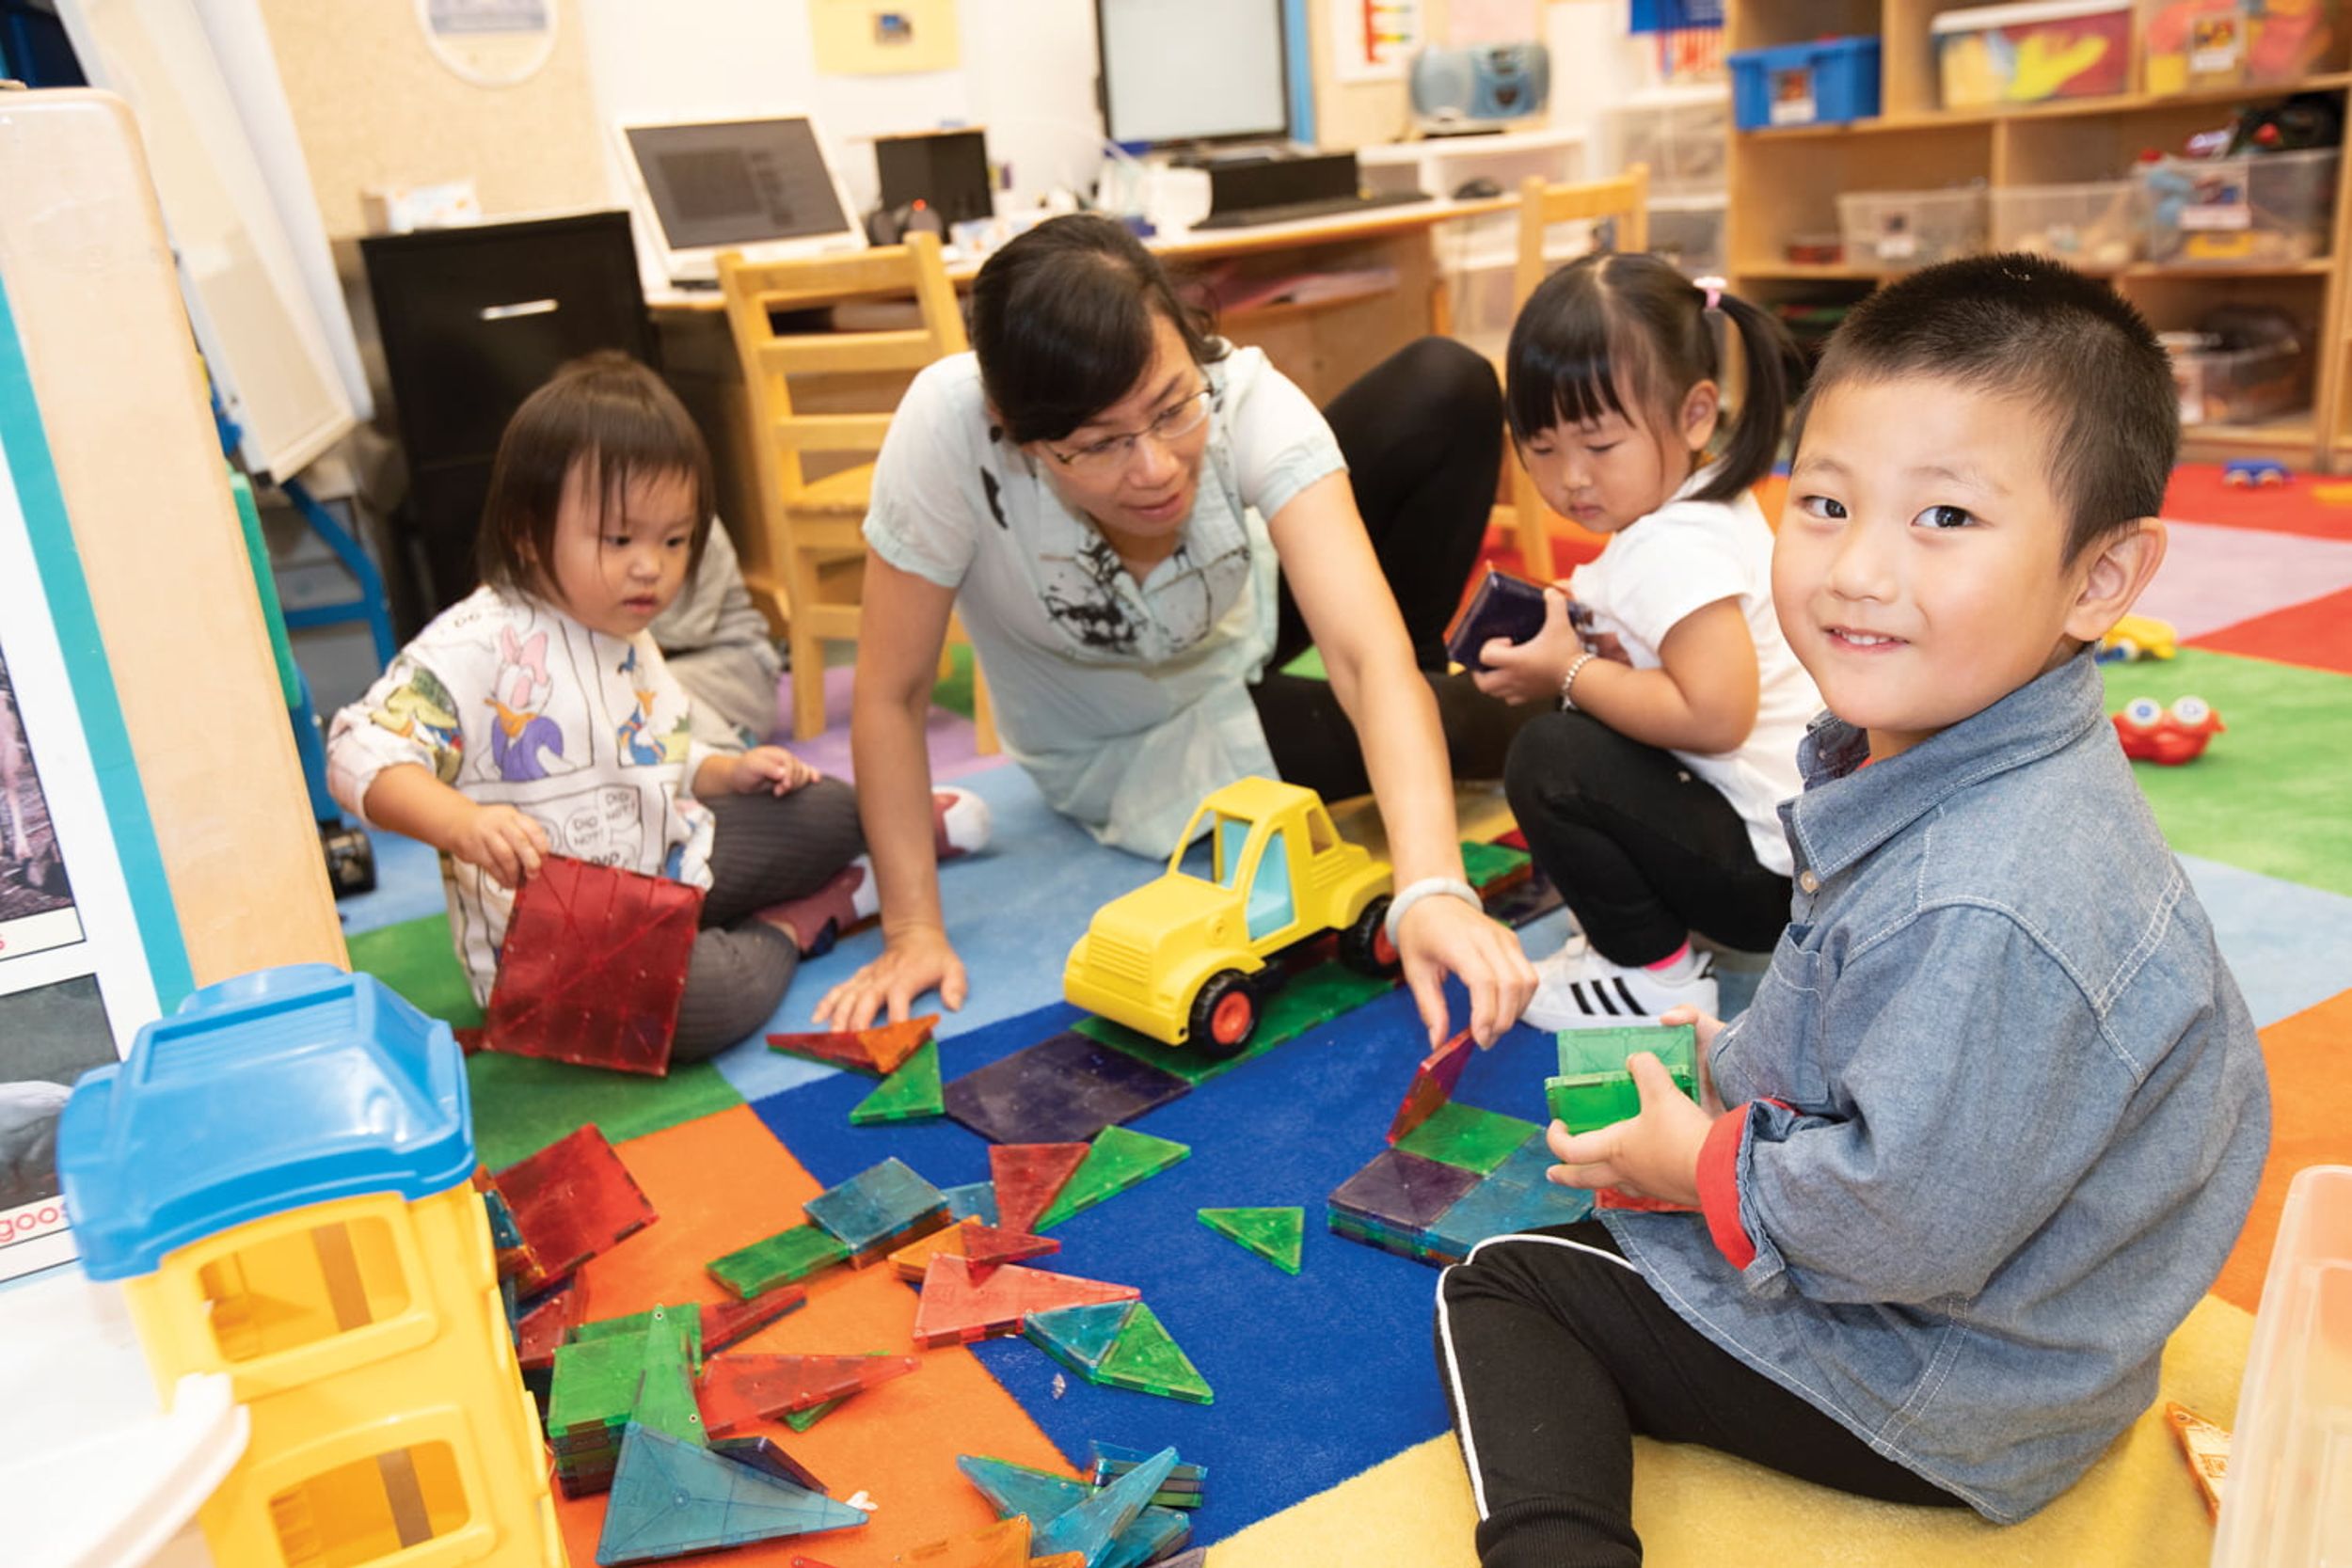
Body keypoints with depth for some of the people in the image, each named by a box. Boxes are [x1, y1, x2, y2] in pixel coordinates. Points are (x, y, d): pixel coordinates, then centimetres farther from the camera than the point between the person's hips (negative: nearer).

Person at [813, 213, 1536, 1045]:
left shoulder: (1245, 398, -34)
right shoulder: (948, 429, -37)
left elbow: (1366, 656, -44)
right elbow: (891, 694, -27)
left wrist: (1431, 889, -56)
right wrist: (913, 930, -27)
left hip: (1241, 628, 2)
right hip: (1132, 754, -2)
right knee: (1444, 723, -23)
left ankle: (1431, 687, 6)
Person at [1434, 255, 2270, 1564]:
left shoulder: (1986, 913, -39)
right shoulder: (1929, 749, -7)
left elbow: (1910, 1225, -31)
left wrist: (1710, 1168, -15)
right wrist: (1749, 1059, 6)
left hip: (1939, 1394, -10)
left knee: (1499, 1286, -1)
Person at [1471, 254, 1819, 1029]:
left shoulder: (1676, 550, -23)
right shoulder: (1710, 505, 7)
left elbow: (1714, 715, -33)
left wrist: (1570, 674, -20)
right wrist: (1587, 633, -1)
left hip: (1776, 870, -10)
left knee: (1551, 758, -19)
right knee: (1578, 725, 16)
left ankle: (1654, 973, -4)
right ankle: (1640, 924, 15)